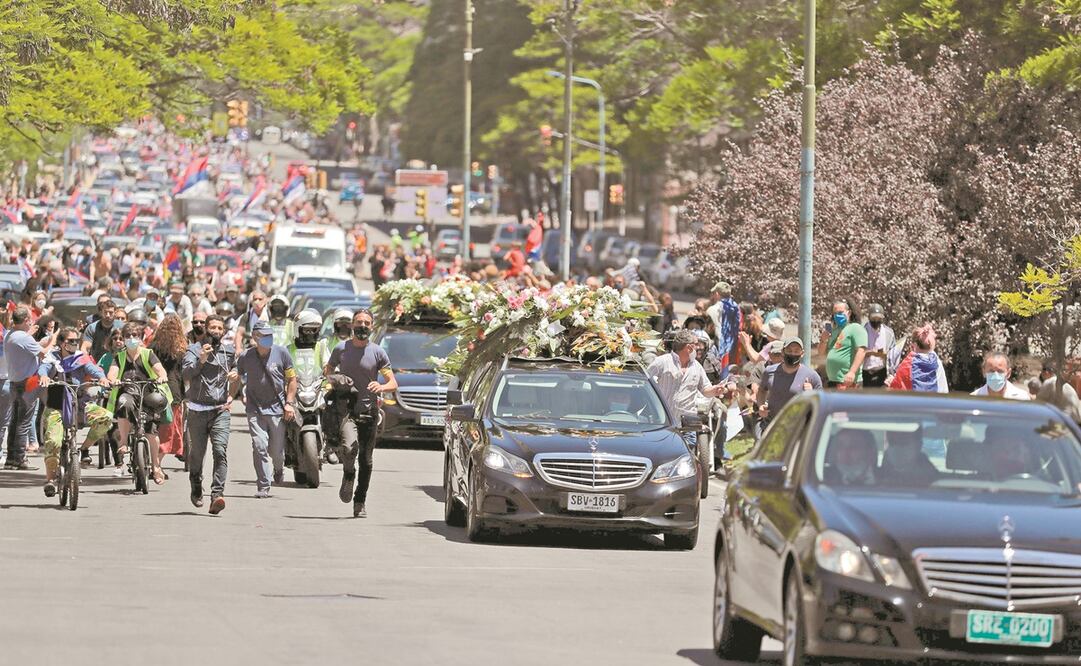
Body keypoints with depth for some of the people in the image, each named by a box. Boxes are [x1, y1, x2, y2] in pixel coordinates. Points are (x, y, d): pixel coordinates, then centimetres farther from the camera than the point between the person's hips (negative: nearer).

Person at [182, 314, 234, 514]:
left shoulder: (228, 353, 14)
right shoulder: (194, 350, 3)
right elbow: (185, 373, -12)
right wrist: (201, 360, -26)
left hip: (220, 410, 1)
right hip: (198, 410, -1)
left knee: (220, 451, -16)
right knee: (197, 453, 7)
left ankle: (217, 494, -24)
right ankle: (196, 489, 31)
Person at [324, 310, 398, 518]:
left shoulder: (377, 352, 3)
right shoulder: (341, 349, 6)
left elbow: (393, 384, 2)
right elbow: (327, 372, 22)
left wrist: (381, 387, -22)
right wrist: (334, 380, -2)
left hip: (369, 412, 1)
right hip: (346, 409, -1)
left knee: (366, 461, 4)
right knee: (349, 447, -27)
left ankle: (360, 503, 15)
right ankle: (349, 474, 4)